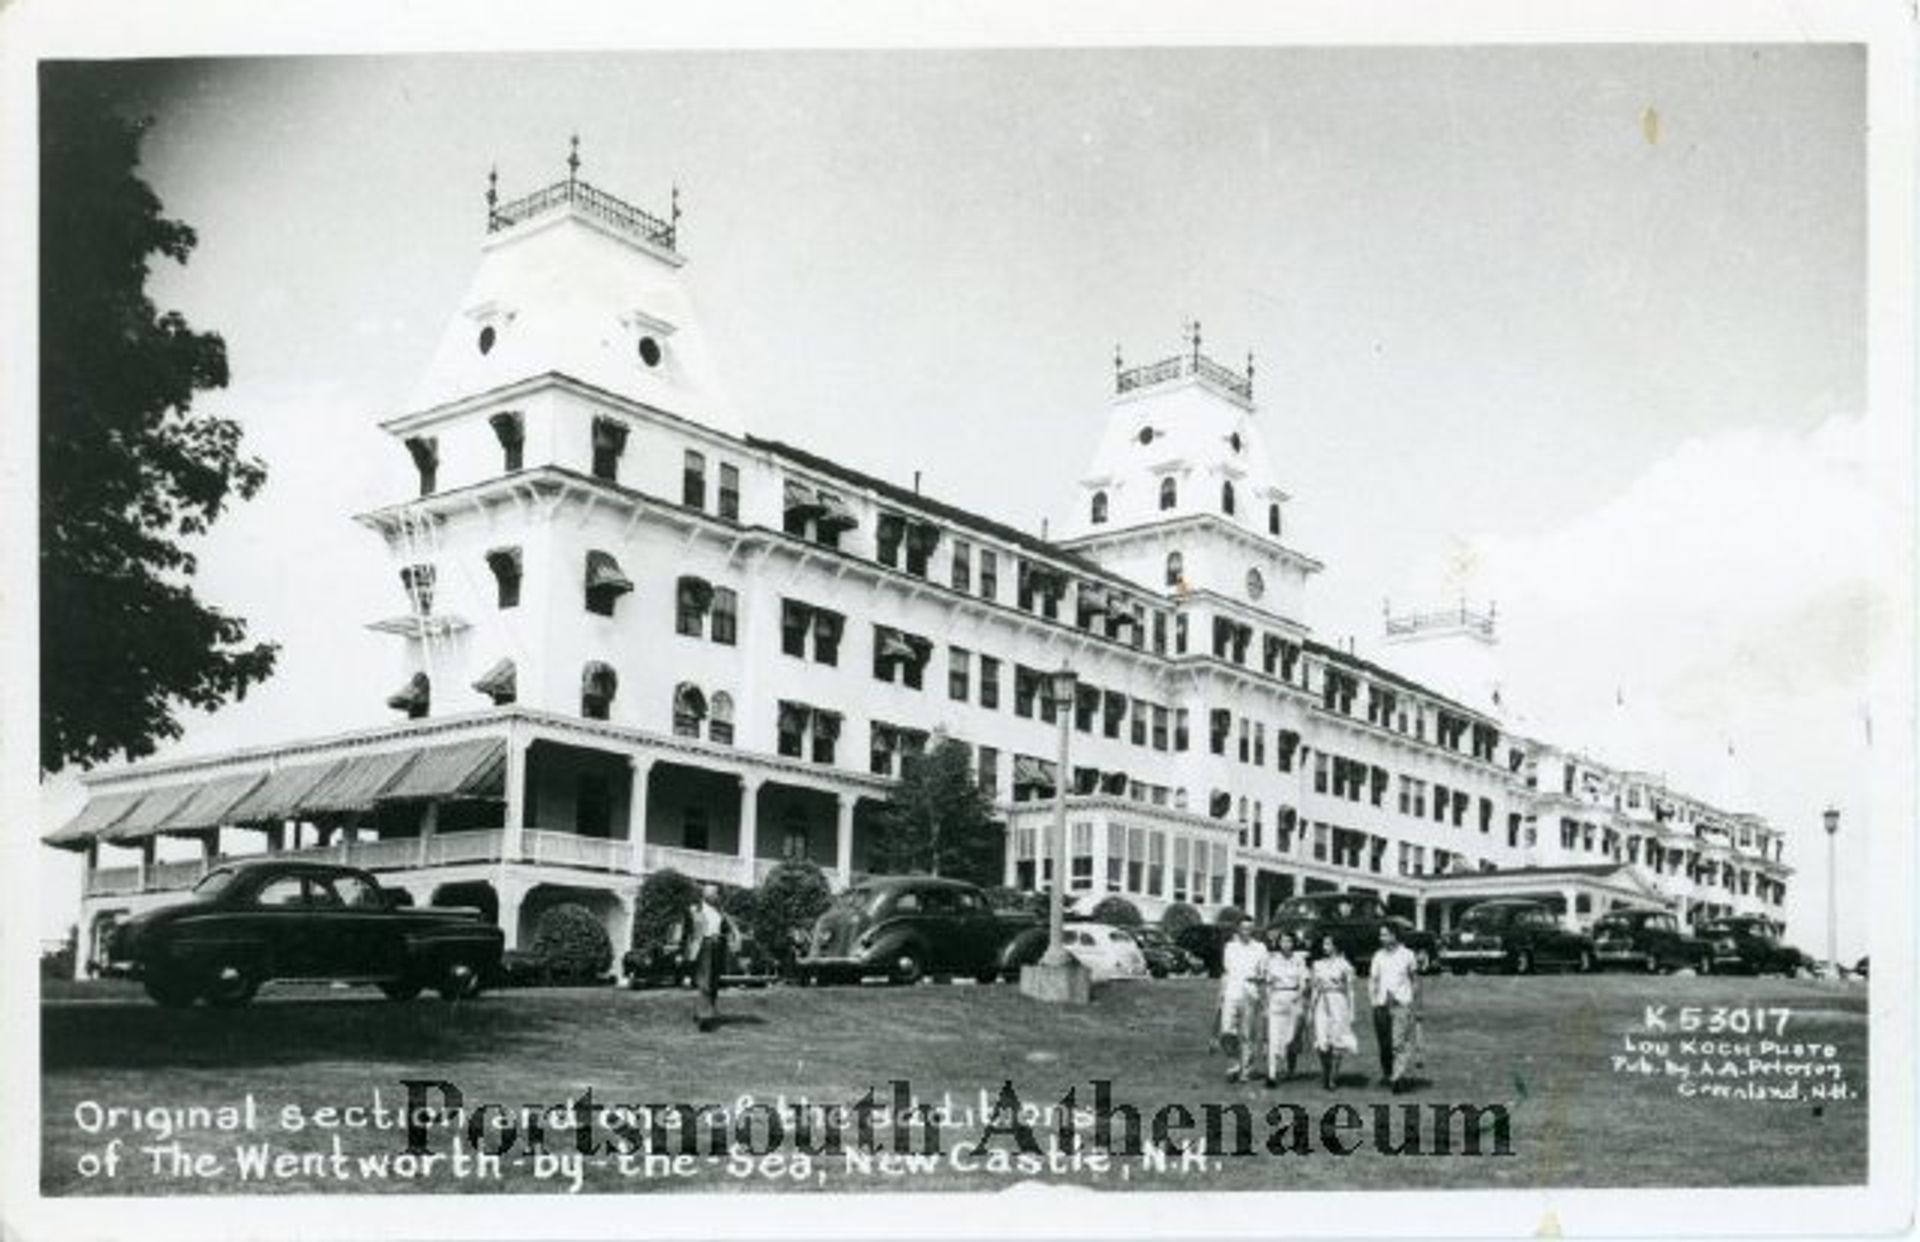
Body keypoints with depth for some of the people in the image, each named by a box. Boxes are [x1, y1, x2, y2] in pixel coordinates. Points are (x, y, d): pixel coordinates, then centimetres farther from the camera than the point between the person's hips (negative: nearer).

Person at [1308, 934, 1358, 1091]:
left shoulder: (1344, 965, 0)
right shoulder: (1318, 965, 11)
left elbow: (1350, 990, 1)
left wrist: (1351, 1012, -2)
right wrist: (1311, 1010, 12)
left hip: (1338, 1003, -3)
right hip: (1322, 1004, 3)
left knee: (1337, 1042, -5)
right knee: (1322, 1041, -3)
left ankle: (1333, 1078, -1)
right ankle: (1324, 1077, 9)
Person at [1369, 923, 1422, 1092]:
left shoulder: (1407, 955, 3)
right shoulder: (1378, 956, 9)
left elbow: (1415, 980, 11)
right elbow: (1372, 980, 11)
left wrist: (1416, 1001, 7)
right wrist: (1374, 1000, -2)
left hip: (1402, 1004, -3)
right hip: (1382, 1004, 3)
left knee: (1400, 1042, -12)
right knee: (1384, 1043, 5)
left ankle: (1398, 1077, -14)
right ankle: (1387, 1073, 18)